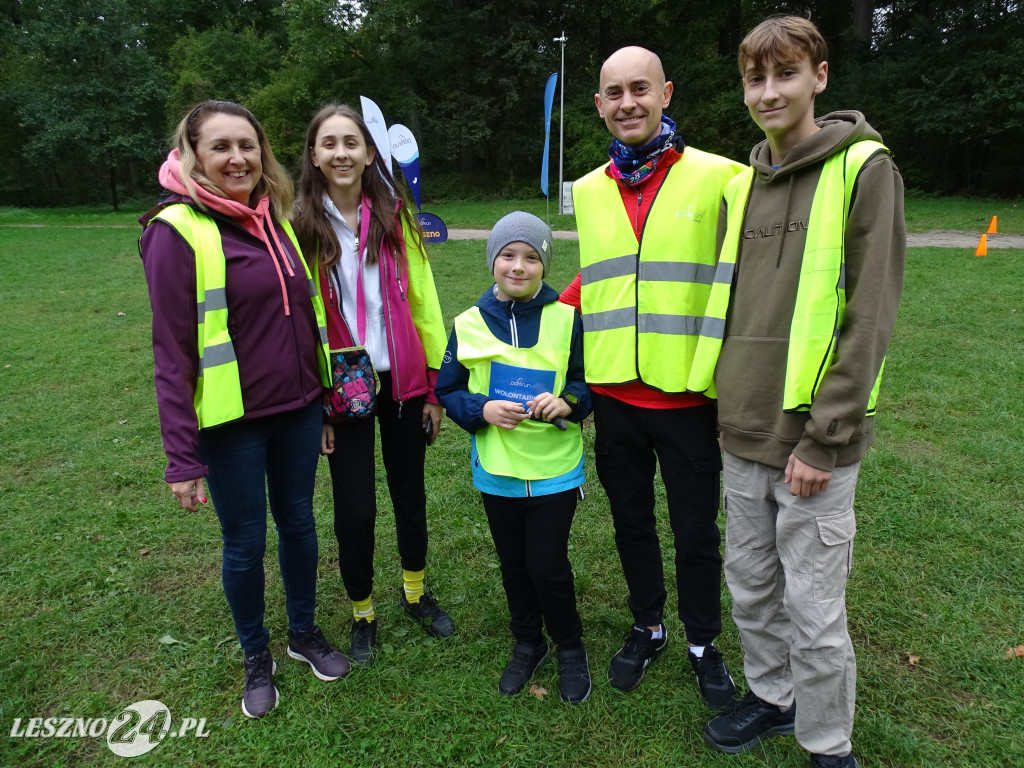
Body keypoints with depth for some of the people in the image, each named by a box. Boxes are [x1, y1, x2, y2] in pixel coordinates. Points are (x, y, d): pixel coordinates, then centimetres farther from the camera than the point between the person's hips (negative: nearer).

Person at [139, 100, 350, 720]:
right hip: (231, 424, -5)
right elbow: (173, 351, -13)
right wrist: (183, 456, -14)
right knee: (246, 541, 10)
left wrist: (322, 401, 13)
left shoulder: (276, 215, 6)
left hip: (298, 411, 5)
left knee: (298, 520, 17)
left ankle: (305, 631, 40)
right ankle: (257, 657, 34)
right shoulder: (178, 229, -12)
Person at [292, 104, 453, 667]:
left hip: (402, 381, 2)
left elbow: (422, 300, 1)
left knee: (410, 492, 15)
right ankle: (362, 613, 29)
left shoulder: (395, 218, 0)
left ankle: (415, 593, 39)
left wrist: (437, 384, 0)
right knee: (355, 508, 3)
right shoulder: (301, 227, -4)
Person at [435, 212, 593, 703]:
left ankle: (570, 648, 30)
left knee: (548, 566, 2)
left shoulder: (567, 319, -6)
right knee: (513, 564, 17)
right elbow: (447, 391, 4)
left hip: (555, 468, -2)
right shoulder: (469, 323, -2)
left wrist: (567, 403, -19)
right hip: (496, 470, 3)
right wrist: (482, 410, -14)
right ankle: (527, 643, 41)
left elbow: (591, 382, 1)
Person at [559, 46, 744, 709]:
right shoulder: (588, 190, 7)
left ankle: (703, 642, 37)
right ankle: (648, 628, 42)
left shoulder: (717, 177, -7)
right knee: (631, 520, 19)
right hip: (613, 392, 4)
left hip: (687, 392, -3)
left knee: (696, 530, 12)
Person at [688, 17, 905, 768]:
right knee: (752, 585, 18)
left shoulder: (864, 168, -7)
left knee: (813, 607, 5)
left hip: (813, 439, -6)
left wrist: (823, 439, -15)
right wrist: (731, 402, 11)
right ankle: (771, 695, 41)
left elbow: (870, 318, -13)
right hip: (745, 432, 6)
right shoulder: (741, 183, 11)